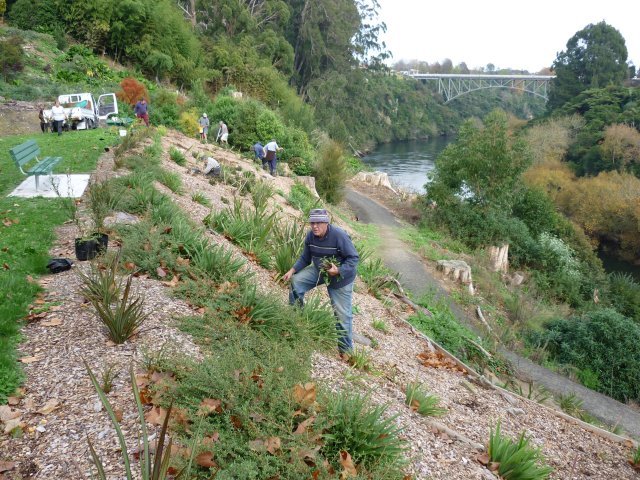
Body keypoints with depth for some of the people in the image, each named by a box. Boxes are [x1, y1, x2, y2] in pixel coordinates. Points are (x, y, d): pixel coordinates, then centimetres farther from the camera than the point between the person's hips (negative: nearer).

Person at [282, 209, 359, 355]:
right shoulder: (310, 236, -9)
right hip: (319, 270, 6)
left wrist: (338, 270, -36)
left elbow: (354, 258, -23)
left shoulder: (339, 236, -29)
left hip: (341, 277, -6)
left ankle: (346, 349, 15)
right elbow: (305, 258, 2)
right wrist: (292, 270, -13)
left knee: (342, 314, -1)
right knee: (296, 281, -10)